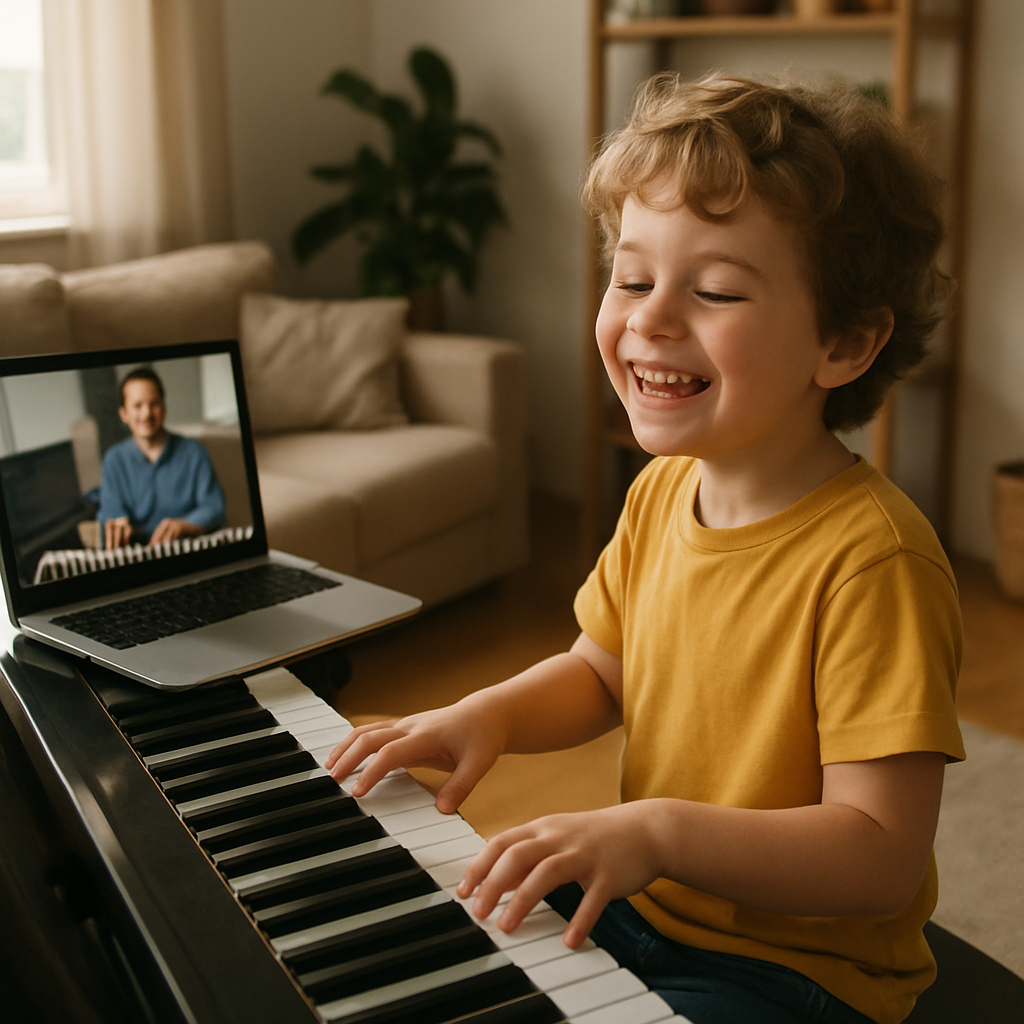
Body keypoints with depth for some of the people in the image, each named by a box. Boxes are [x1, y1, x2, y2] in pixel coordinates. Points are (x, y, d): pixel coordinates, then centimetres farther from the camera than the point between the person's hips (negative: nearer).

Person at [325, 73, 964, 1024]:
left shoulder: (869, 560, -27)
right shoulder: (660, 491, -3)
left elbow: (882, 858, -27)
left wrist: (658, 832, -36)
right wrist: (489, 712, -7)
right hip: (639, 900, 7)